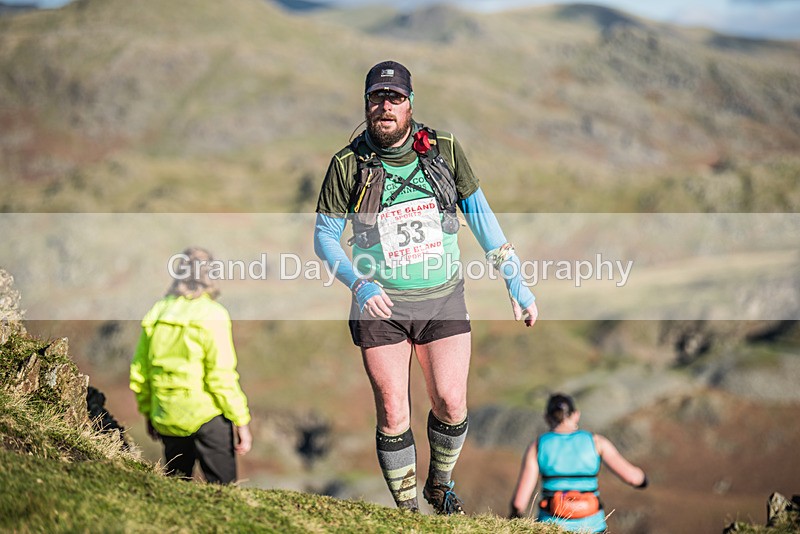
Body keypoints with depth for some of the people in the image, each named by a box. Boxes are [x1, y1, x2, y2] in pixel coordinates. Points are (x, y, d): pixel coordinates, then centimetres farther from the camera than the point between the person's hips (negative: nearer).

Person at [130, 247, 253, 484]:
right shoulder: (211, 315, -11)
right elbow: (222, 376, -14)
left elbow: (139, 373, 12)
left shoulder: (157, 314, 7)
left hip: (166, 419, 6)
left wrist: (148, 412, 26)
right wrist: (241, 422, -8)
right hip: (206, 418, -5)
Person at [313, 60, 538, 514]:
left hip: (443, 300, 1)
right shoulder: (348, 165, -8)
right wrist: (359, 285, -18)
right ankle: (407, 510, 15)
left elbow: (481, 217, 5)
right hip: (380, 305, -1)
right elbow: (324, 237, -1)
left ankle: (440, 484, 29)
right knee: (393, 413, -2)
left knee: (452, 405, -1)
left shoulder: (444, 150, -4)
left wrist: (517, 283, 5)